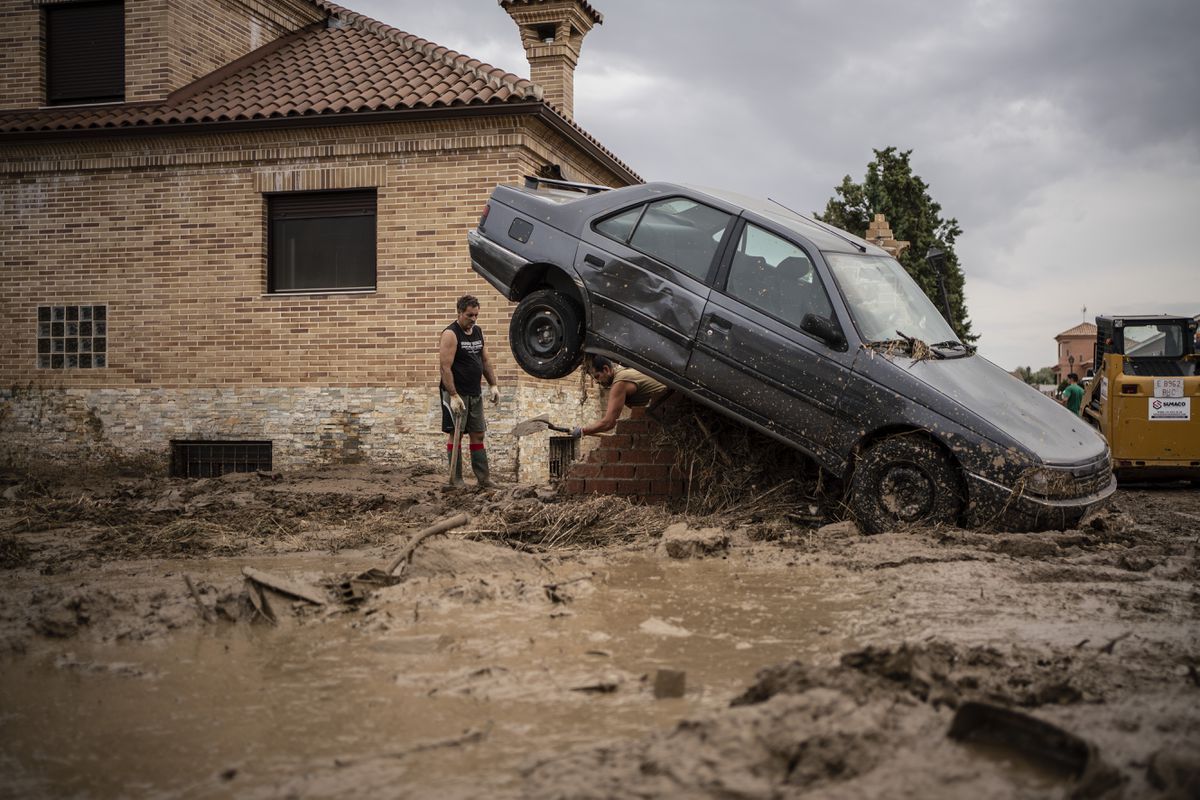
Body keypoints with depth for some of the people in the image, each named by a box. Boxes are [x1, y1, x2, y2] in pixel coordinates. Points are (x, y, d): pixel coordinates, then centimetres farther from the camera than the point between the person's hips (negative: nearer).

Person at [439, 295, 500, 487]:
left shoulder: (478, 332, 10)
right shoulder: (450, 334, -14)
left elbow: (485, 361, 17)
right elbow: (445, 367, -19)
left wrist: (493, 385, 8)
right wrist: (453, 395, -24)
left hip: (475, 393, 7)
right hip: (456, 393, -7)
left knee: (478, 434, 6)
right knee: (455, 434, -1)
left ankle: (483, 477, 8)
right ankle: (456, 479, 5)